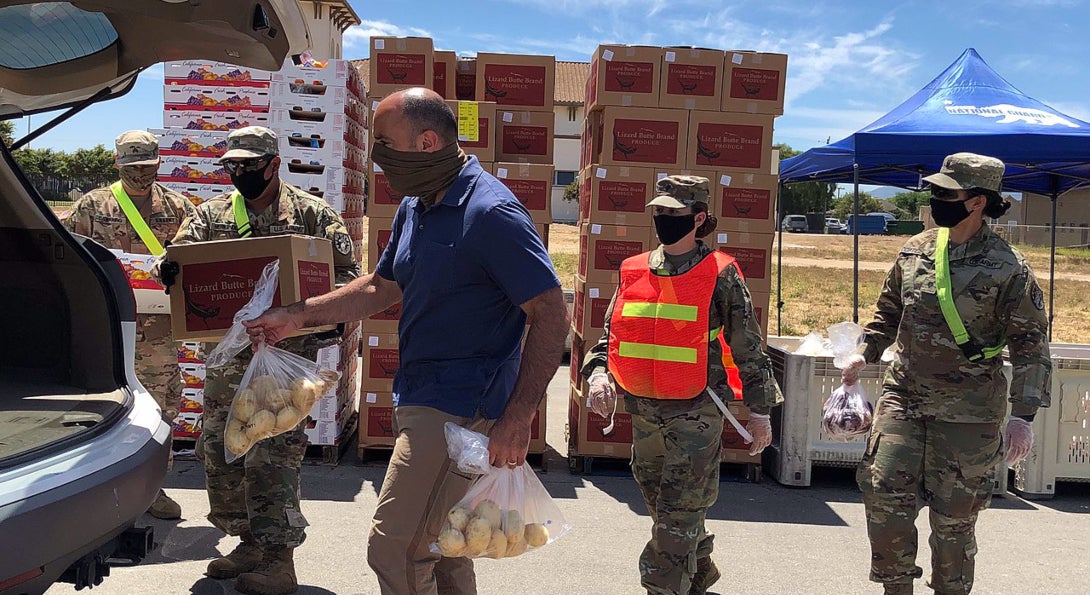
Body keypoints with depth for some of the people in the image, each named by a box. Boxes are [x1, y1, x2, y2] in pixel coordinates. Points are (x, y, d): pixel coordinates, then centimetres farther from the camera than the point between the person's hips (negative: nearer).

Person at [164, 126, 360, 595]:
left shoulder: (313, 214, 0)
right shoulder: (211, 215, 13)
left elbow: (345, 273, -1)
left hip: (286, 350, -6)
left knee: (272, 455, -9)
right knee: (219, 449, 11)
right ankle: (251, 543, 27)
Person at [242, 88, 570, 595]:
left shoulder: (491, 213, -19)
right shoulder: (414, 208, 11)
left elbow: (551, 316, -20)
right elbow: (381, 288, 22)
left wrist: (517, 418, -24)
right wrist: (296, 317, 15)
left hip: (459, 408, -9)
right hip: (422, 398, 9)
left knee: (395, 549, -6)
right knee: (440, 546, 19)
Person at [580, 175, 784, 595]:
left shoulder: (720, 274, -6)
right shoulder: (633, 272, 6)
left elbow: (747, 346, -2)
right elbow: (611, 335, 11)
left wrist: (759, 410, -1)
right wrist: (598, 372, -8)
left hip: (697, 413, -6)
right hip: (644, 411, 6)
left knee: (678, 515, -4)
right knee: (660, 507, 20)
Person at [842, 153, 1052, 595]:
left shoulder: (1008, 268, -9)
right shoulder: (915, 251, 5)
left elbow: (1030, 346, -8)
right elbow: (889, 309, 20)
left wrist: (1023, 415, -14)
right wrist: (866, 353, 7)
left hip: (967, 411, -4)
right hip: (903, 395, 4)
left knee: (954, 516, 6)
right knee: (885, 492, 0)